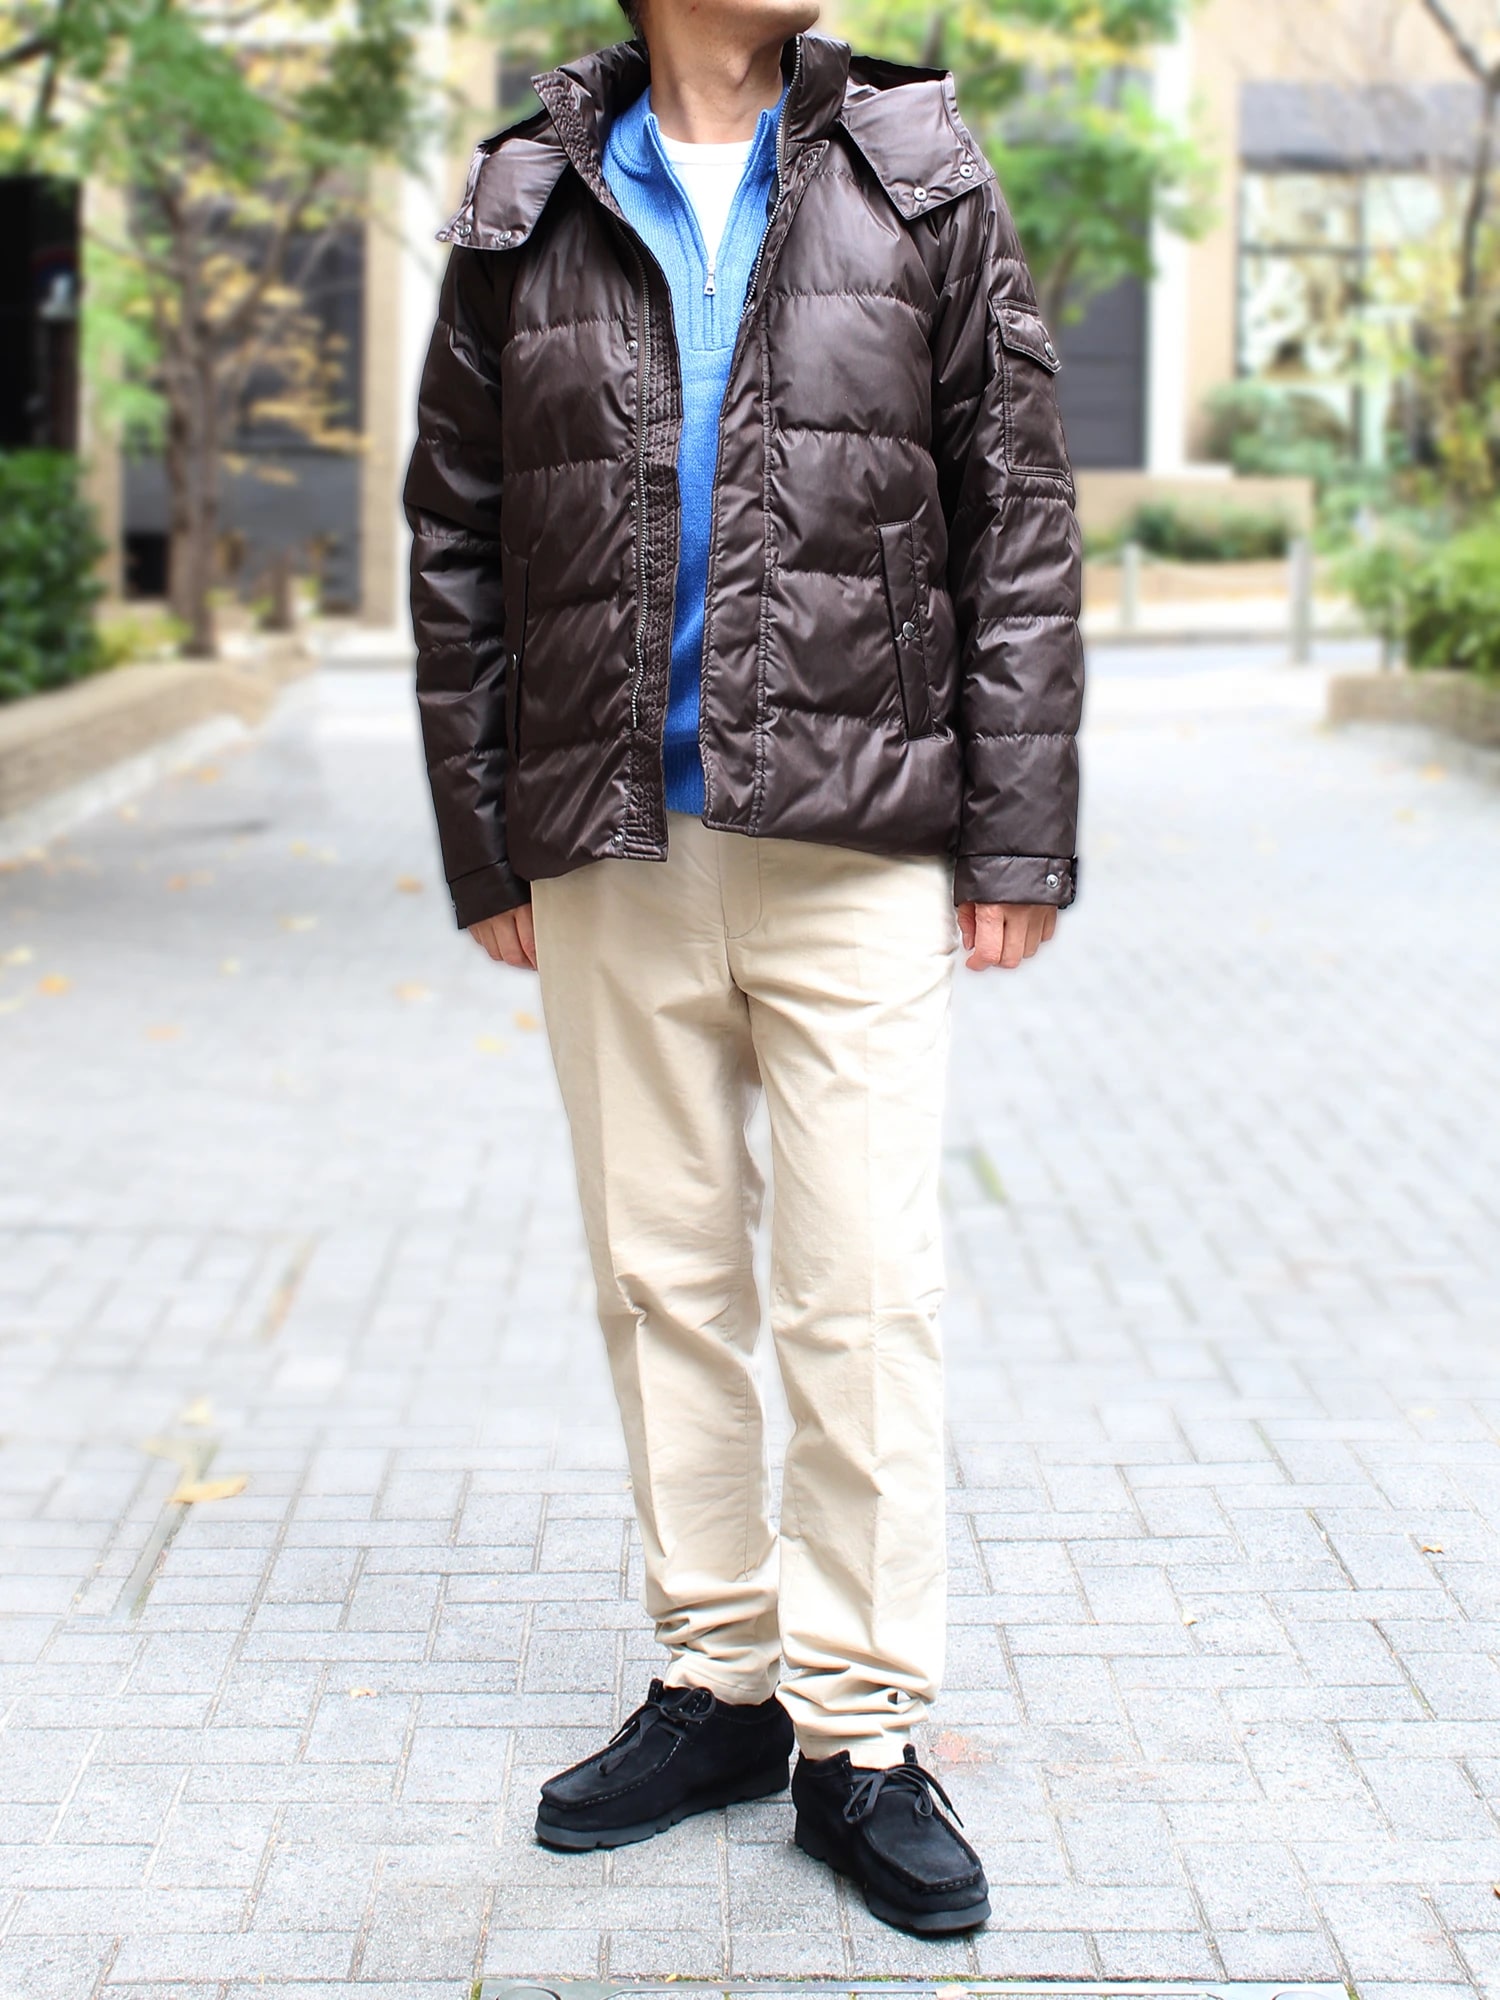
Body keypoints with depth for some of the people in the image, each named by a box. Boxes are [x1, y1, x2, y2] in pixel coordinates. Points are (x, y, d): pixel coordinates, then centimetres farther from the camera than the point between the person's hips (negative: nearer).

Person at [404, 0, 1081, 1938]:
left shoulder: (921, 180, 5)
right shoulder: (525, 210, 7)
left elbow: (1018, 523, 3)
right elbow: (455, 548, 10)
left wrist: (1017, 831, -2)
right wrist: (480, 845, 6)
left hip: (855, 835, -2)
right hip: (610, 848, 2)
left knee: (865, 1292, -3)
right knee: (662, 1276, 10)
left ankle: (862, 1733, 9)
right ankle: (718, 1683, 24)